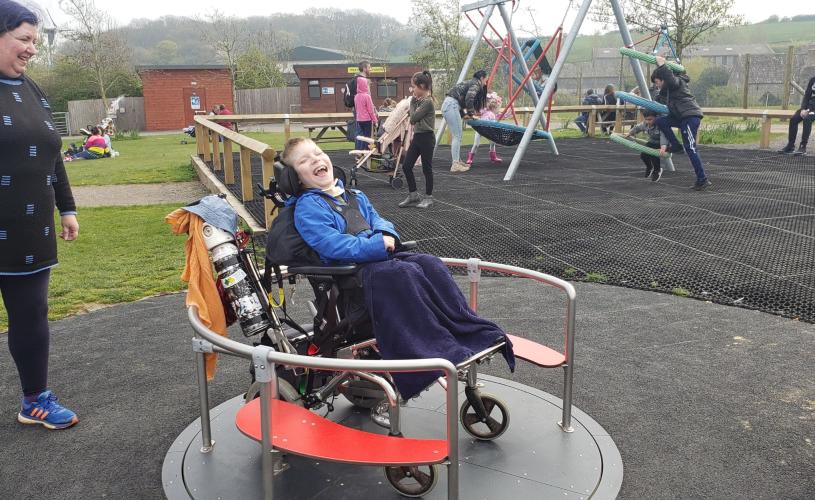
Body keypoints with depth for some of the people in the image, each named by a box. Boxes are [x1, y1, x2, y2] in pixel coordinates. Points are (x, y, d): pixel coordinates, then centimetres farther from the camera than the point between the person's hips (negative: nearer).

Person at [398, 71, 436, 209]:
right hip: (417, 136, 9)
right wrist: (414, 102, 3)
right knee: (407, 166, 7)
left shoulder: (428, 102, -17)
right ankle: (413, 195, 18)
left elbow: (413, 119, -17)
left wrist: (413, 103, -4)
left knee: (426, 168, 2)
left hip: (426, 138, -9)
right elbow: (414, 119, 9)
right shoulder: (419, 100, 10)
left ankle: (428, 197, 14)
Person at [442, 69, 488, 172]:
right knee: (457, 136, -8)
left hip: (446, 105, 9)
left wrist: (464, 114, 20)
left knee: (457, 136, 15)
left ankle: (458, 161, 21)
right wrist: (470, 112, -5)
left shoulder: (469, 83, 27)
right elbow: (469, 98, -18)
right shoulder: (476, 84, 0)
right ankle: (455, 165, -10)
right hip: (451, 105, -9)